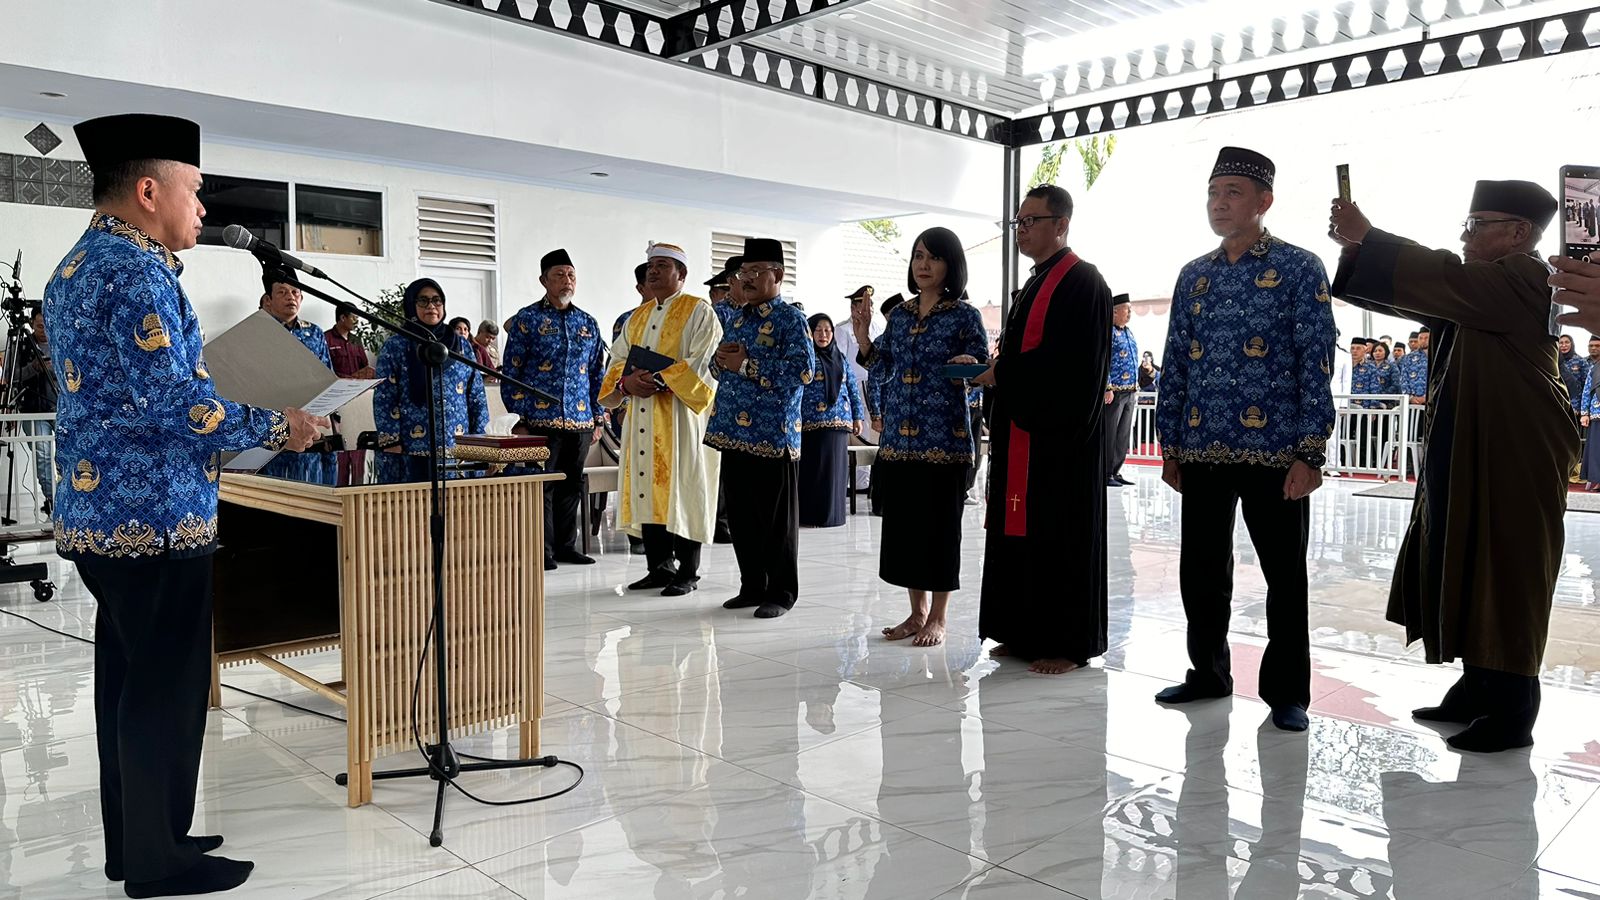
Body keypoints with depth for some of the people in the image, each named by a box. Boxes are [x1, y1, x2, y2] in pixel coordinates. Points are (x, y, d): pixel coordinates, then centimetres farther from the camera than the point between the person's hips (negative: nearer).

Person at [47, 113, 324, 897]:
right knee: (167, 687, 0)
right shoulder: (137, 270, -16)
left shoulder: (73, 268, 16)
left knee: (128, 678, 16)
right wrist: (275, 429, -14)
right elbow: (167, 399, -23)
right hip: (153, 516, -10)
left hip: (98, 511, 10)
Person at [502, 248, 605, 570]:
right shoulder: (527, 319, 0)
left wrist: (598, 417, 10)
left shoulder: (588, 323, 13)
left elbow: (597, 374, 16)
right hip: (540, 419, -4)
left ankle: (566, 545, 21)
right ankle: (542, 551, 6)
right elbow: (511, 372, -3)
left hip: (580, 420, 5)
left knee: (571, 486, 11)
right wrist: (519, 419, -9)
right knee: (542, 486, -1)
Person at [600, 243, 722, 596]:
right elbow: (617, 360, 14)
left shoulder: (698, 311, -1)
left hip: (680, 414, -6)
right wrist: (626, 382, -9)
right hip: (642, 416, 6)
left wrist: (660, 380, -20)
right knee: (648, 488, 6)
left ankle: (688, 572, 3)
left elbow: (702, 361, -12)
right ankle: (660, 567, 15)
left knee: (681, 490, -5)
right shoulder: (637, 317, 19)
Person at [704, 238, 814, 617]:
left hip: (772, 434, -8)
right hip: (734, 432, 8)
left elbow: (803, 369, -18)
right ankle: (752, 585, 24)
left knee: (777, 518, 1)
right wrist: (721, 357, 2)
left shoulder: (790, 318, -6)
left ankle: (781, 593, 11)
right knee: (740, 515, 12)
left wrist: (746, 365, -18)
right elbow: (722, 365, 26)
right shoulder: (738, 316, 17)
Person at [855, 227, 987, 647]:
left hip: (944, 438, -5)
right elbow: (884, 373, 14)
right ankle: (918, 612, 23)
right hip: (899, 436, 5)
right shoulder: (899, 314, 12)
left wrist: (969, 367, -24)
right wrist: (865, 343, -2)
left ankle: (937, 618, 13)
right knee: (902, 523, 9)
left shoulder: (965, 316, -2)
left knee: (940, 525, 1)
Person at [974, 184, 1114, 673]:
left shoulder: (1082, 282, -10)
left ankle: (1067, 644, 6)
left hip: (1060, 433, -9)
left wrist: (1002, 373, -14)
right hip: (1022, 431, 9)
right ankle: (1025, 633, 20)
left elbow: (1072, 362, -20)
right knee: (1018, 533, 11)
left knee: (1059, 537, -3)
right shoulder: (1037, 284, 20)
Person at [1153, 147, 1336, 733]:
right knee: (1201, 570, 12)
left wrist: (1309, 454, -13)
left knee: (1285, 576, 6)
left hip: (1273, 451, -4)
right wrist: (1171, 447, 9)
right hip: (1203, 451, 5)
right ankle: (1208, 673, 30)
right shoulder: (1193, 277, 11)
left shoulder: (1299, 269, -3)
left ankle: (1287, 693, 20)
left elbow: (1316, 365, -7)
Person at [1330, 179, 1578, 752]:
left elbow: (1443, 280, -26)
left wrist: (1366, 239, -21)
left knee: (1504, 581, -3)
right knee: (1468, 575, 14)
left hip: (1511, 461, -10)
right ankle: (1477, 692, 25)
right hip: (1469, 457, 10)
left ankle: (1512, 713, 7)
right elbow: (1421, 293, 11)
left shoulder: (1523, 279, -13)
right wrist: (1360, 249, -4)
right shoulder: (1484, 287, 16)